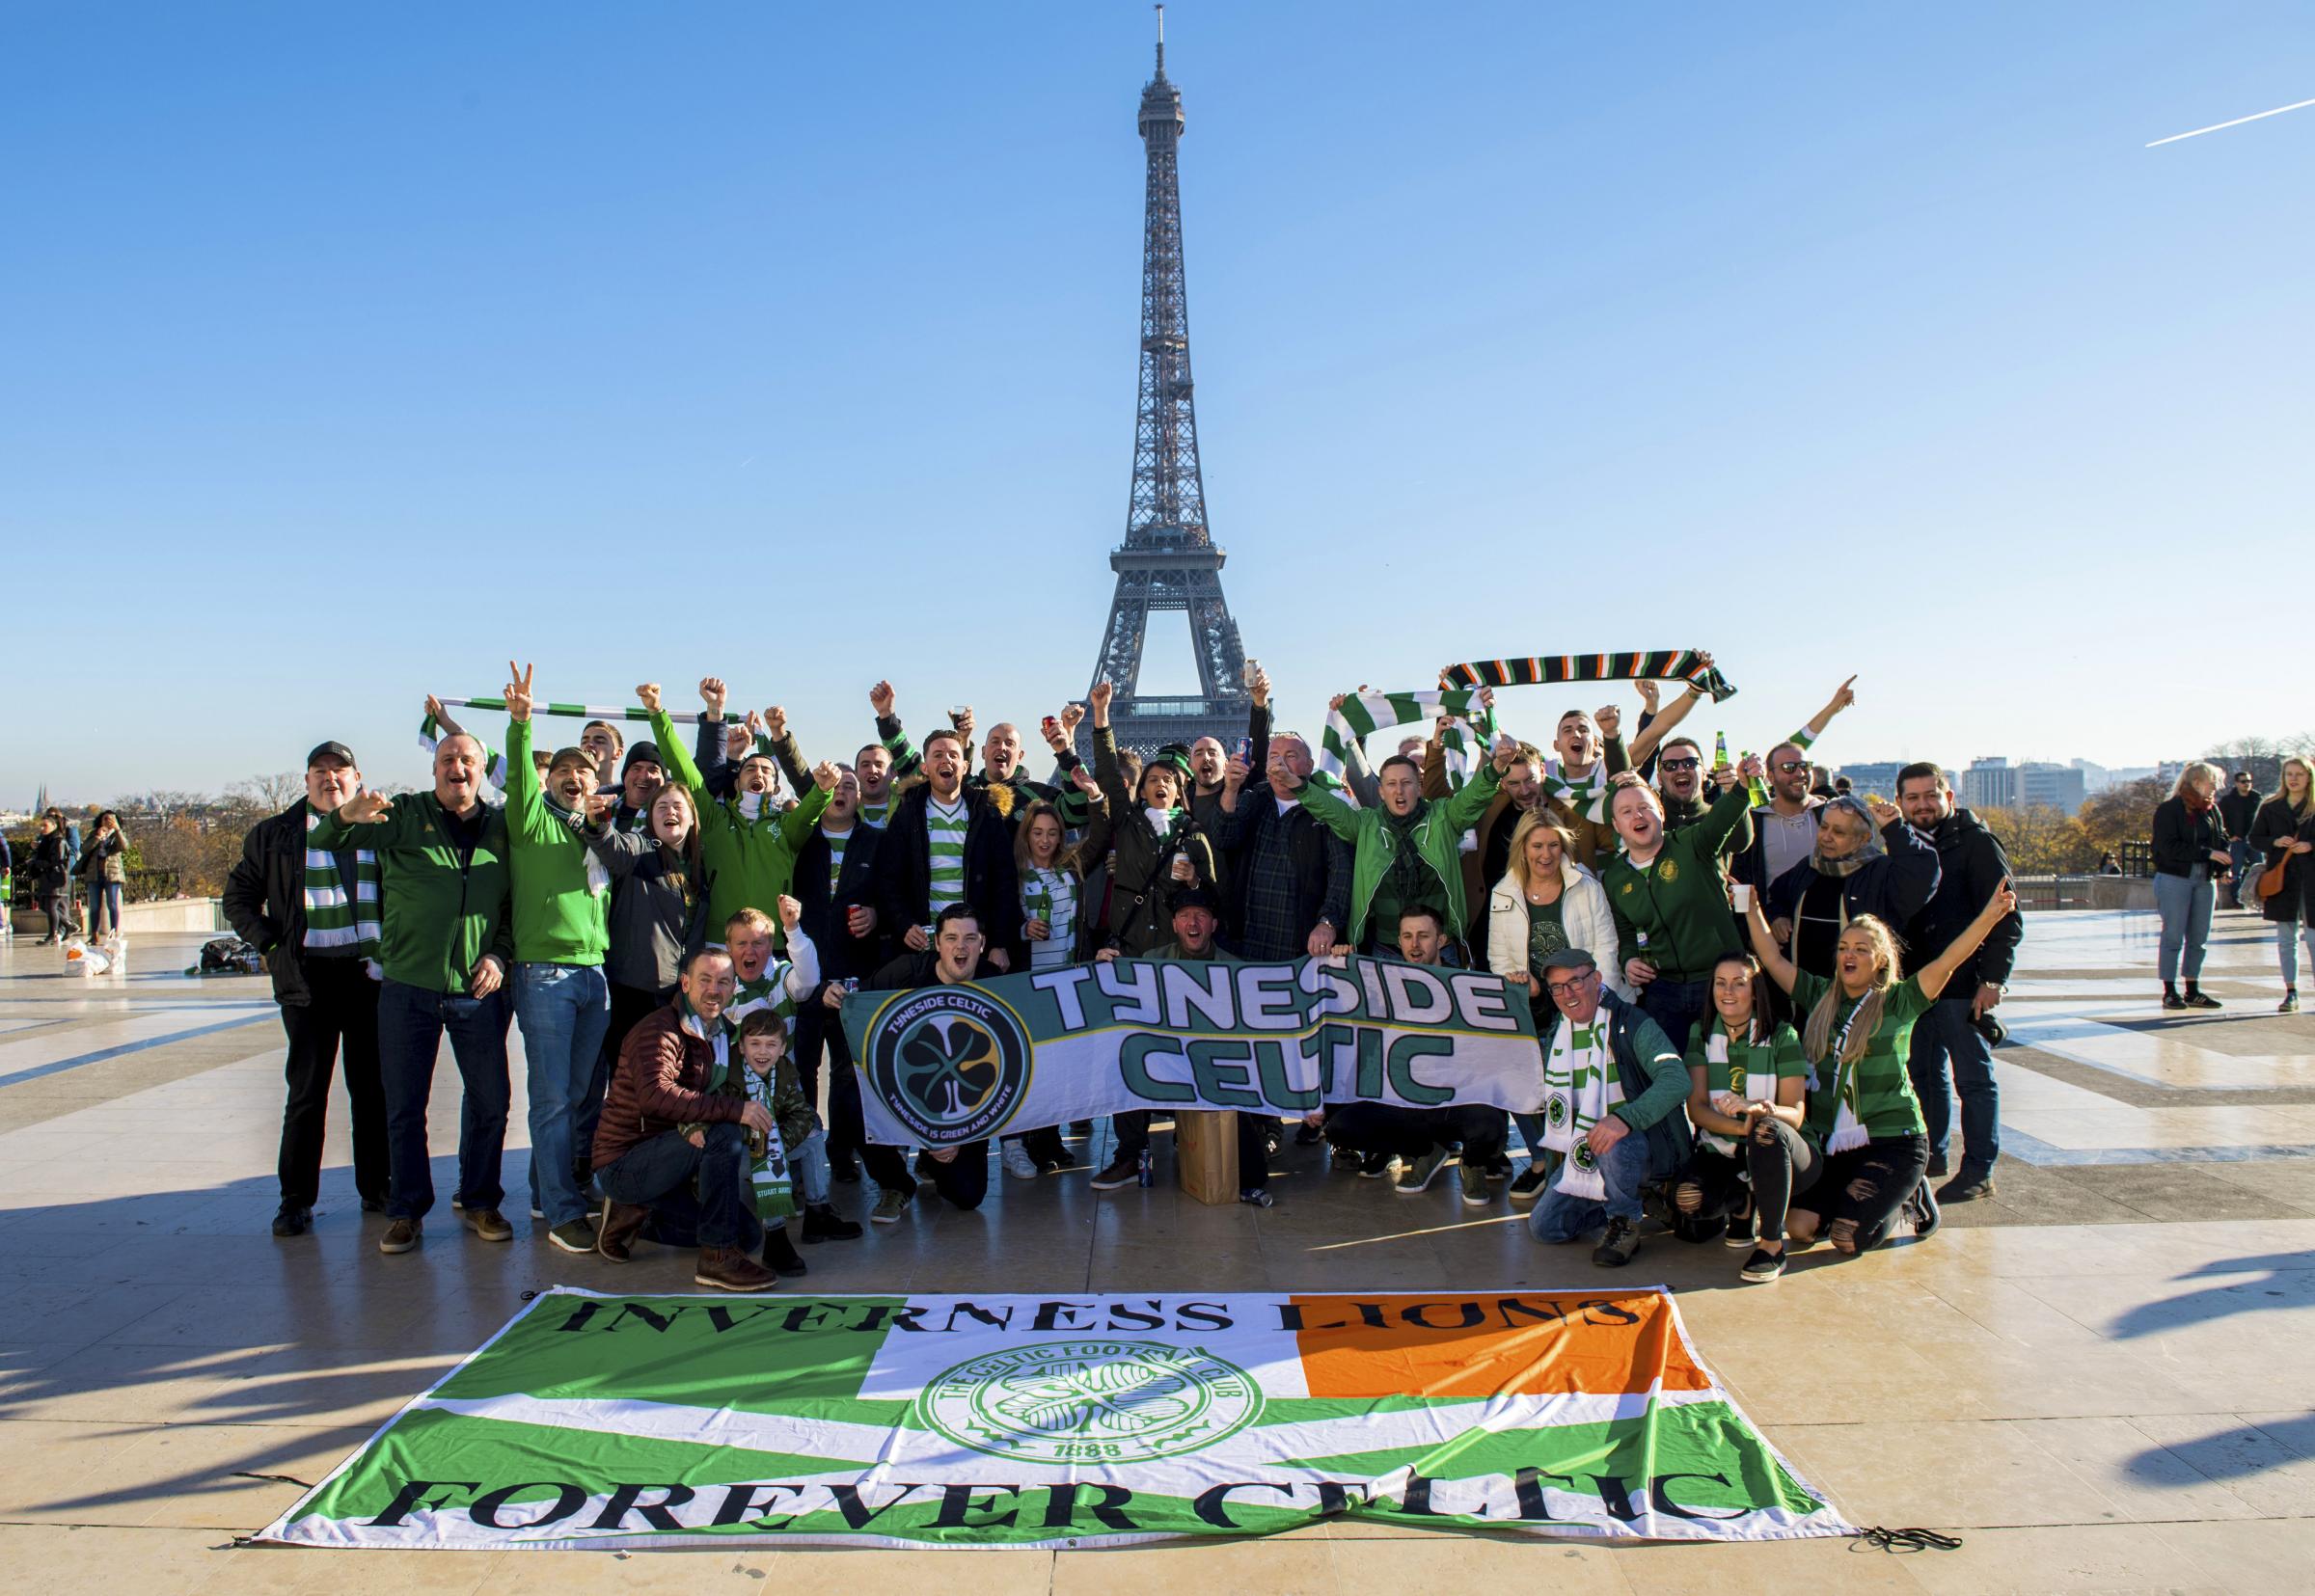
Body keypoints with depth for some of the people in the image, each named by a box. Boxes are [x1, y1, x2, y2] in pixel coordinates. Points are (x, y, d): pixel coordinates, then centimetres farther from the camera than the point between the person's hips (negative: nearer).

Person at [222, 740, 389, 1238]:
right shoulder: (274, 835, 7)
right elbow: (238, 898, 13)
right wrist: (271, 945, 0)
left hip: (372, 976, 1)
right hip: (309, 978, -1)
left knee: (374, 1089, 7)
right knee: (306, 1091, 4)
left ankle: (377, 1190, 18)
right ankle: (296, 1199, 13)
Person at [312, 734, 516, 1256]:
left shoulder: (501, 825, 7)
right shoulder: (404, 816, 2)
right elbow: (322, 841, -5)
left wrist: (501, 954, -5)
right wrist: (346, 816, -28)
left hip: (478, 991, 1)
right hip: (408, 988, -1)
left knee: (490, 1101, 7)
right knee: (404, 1106, 6)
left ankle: (479, 1202, 23)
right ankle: (407, 1211, 20)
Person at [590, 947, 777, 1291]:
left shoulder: (723, 1035, 9)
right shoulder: (660, 1030, -17)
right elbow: (655, 1096, -34)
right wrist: (734, 1110, -37)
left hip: (664, 1159, 8)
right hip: (623, 1164, -8)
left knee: (749, 1234, 1)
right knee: (723, 1133, -30)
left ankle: (637, 1214, 11)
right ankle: (717, 1258, -25)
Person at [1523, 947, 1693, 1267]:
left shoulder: (1632, 1024, -14)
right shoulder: (1555, 1036, 7)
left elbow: (1676, 1080, -29)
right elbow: (1546, 1097, 20)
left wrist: (1625, 1118, -43)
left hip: (1644, 1143, -6)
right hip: (1584, 1151, 6)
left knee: (1612, 1145, -39)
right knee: (1543, 1225, -7)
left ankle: (1625, 1223, -10)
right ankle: (1624, 1199, 16)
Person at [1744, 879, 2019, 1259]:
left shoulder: (1898, 1001, -2)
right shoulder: (1820, 995, 8)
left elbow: (1949, 960, -15)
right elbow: (1773, 959, 8)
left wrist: (1990, 914, -27)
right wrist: (1752, 910, 2)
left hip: (1892, 1142, -4)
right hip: (1829, 1142, 4)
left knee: (1848, 1238, -17)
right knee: (1800, 1223, -14)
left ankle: (1906, 1201, 15)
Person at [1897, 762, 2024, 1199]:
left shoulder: (1976, 842, -7)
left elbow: (2006, 918, -12)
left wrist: (1993, 979, -17)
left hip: (1964, 984, -6)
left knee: (1973, 1077, 1)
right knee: (1924, 1074, 14)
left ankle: (1979, 1172, 8)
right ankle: (1932, 1155, 27)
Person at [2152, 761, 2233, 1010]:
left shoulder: (2212, 810, 11)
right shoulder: (2168, 810, -9)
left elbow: (2221, 840, 14)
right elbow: (2169, 847, -17)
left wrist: (2224, 867, -4)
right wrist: (2207, 853, -20)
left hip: (2204, 880, 6)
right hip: (2174, 879, -6)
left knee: (2199, 938, 9)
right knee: (2173, 937, -2)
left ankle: (2193, 991, 17)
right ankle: (2169, 992, 3)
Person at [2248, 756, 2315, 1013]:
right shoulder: (2270, 807, 8)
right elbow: (2255, 839, 10)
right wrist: (2275, 842, -7)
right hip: (2280, 879, 2)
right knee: (2286, 939, 7)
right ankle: (2291, 993, 13)